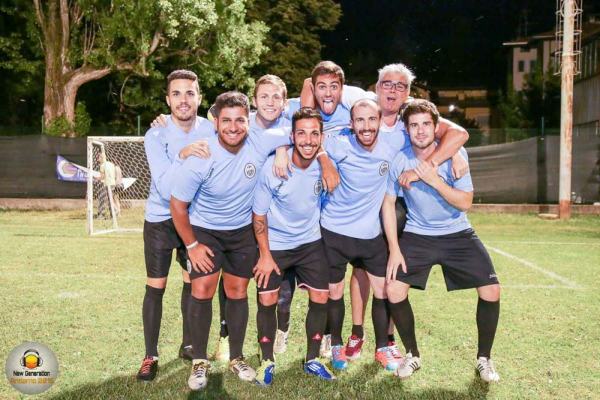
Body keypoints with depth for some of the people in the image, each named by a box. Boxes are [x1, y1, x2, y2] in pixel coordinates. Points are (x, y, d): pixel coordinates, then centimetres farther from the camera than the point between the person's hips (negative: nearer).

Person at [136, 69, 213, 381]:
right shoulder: (156, 136, -19)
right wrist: (182, 156, -43)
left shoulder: (211, 130, -10)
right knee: (155, 287, 1)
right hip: (161, 220, -3)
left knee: (194, 282, 14)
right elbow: (165, 189, -29)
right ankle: (150, 356, 14)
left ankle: (188, 344, 31)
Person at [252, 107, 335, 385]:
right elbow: (259, 214, -12)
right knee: (267, 301, -2)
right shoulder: (272, 167, -23)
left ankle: (312, 360, 21)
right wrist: (265, 255, -11)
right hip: (274, 244, -2)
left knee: (320, 298, 2)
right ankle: (267, 362, 18)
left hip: (310, 242, 3)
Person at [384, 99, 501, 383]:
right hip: (417, 236, 0)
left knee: (491, 291, -8)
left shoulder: (454, 154, -15)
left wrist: (434, 180, -30)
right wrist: (394, 249, -7)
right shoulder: (399, 160, -12)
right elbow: (388, 203, -3)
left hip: (457, 234, 0)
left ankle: (484, 358, 16)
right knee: (394, 290, -14)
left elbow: (465, 202, -17)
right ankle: (412, 356, 11)